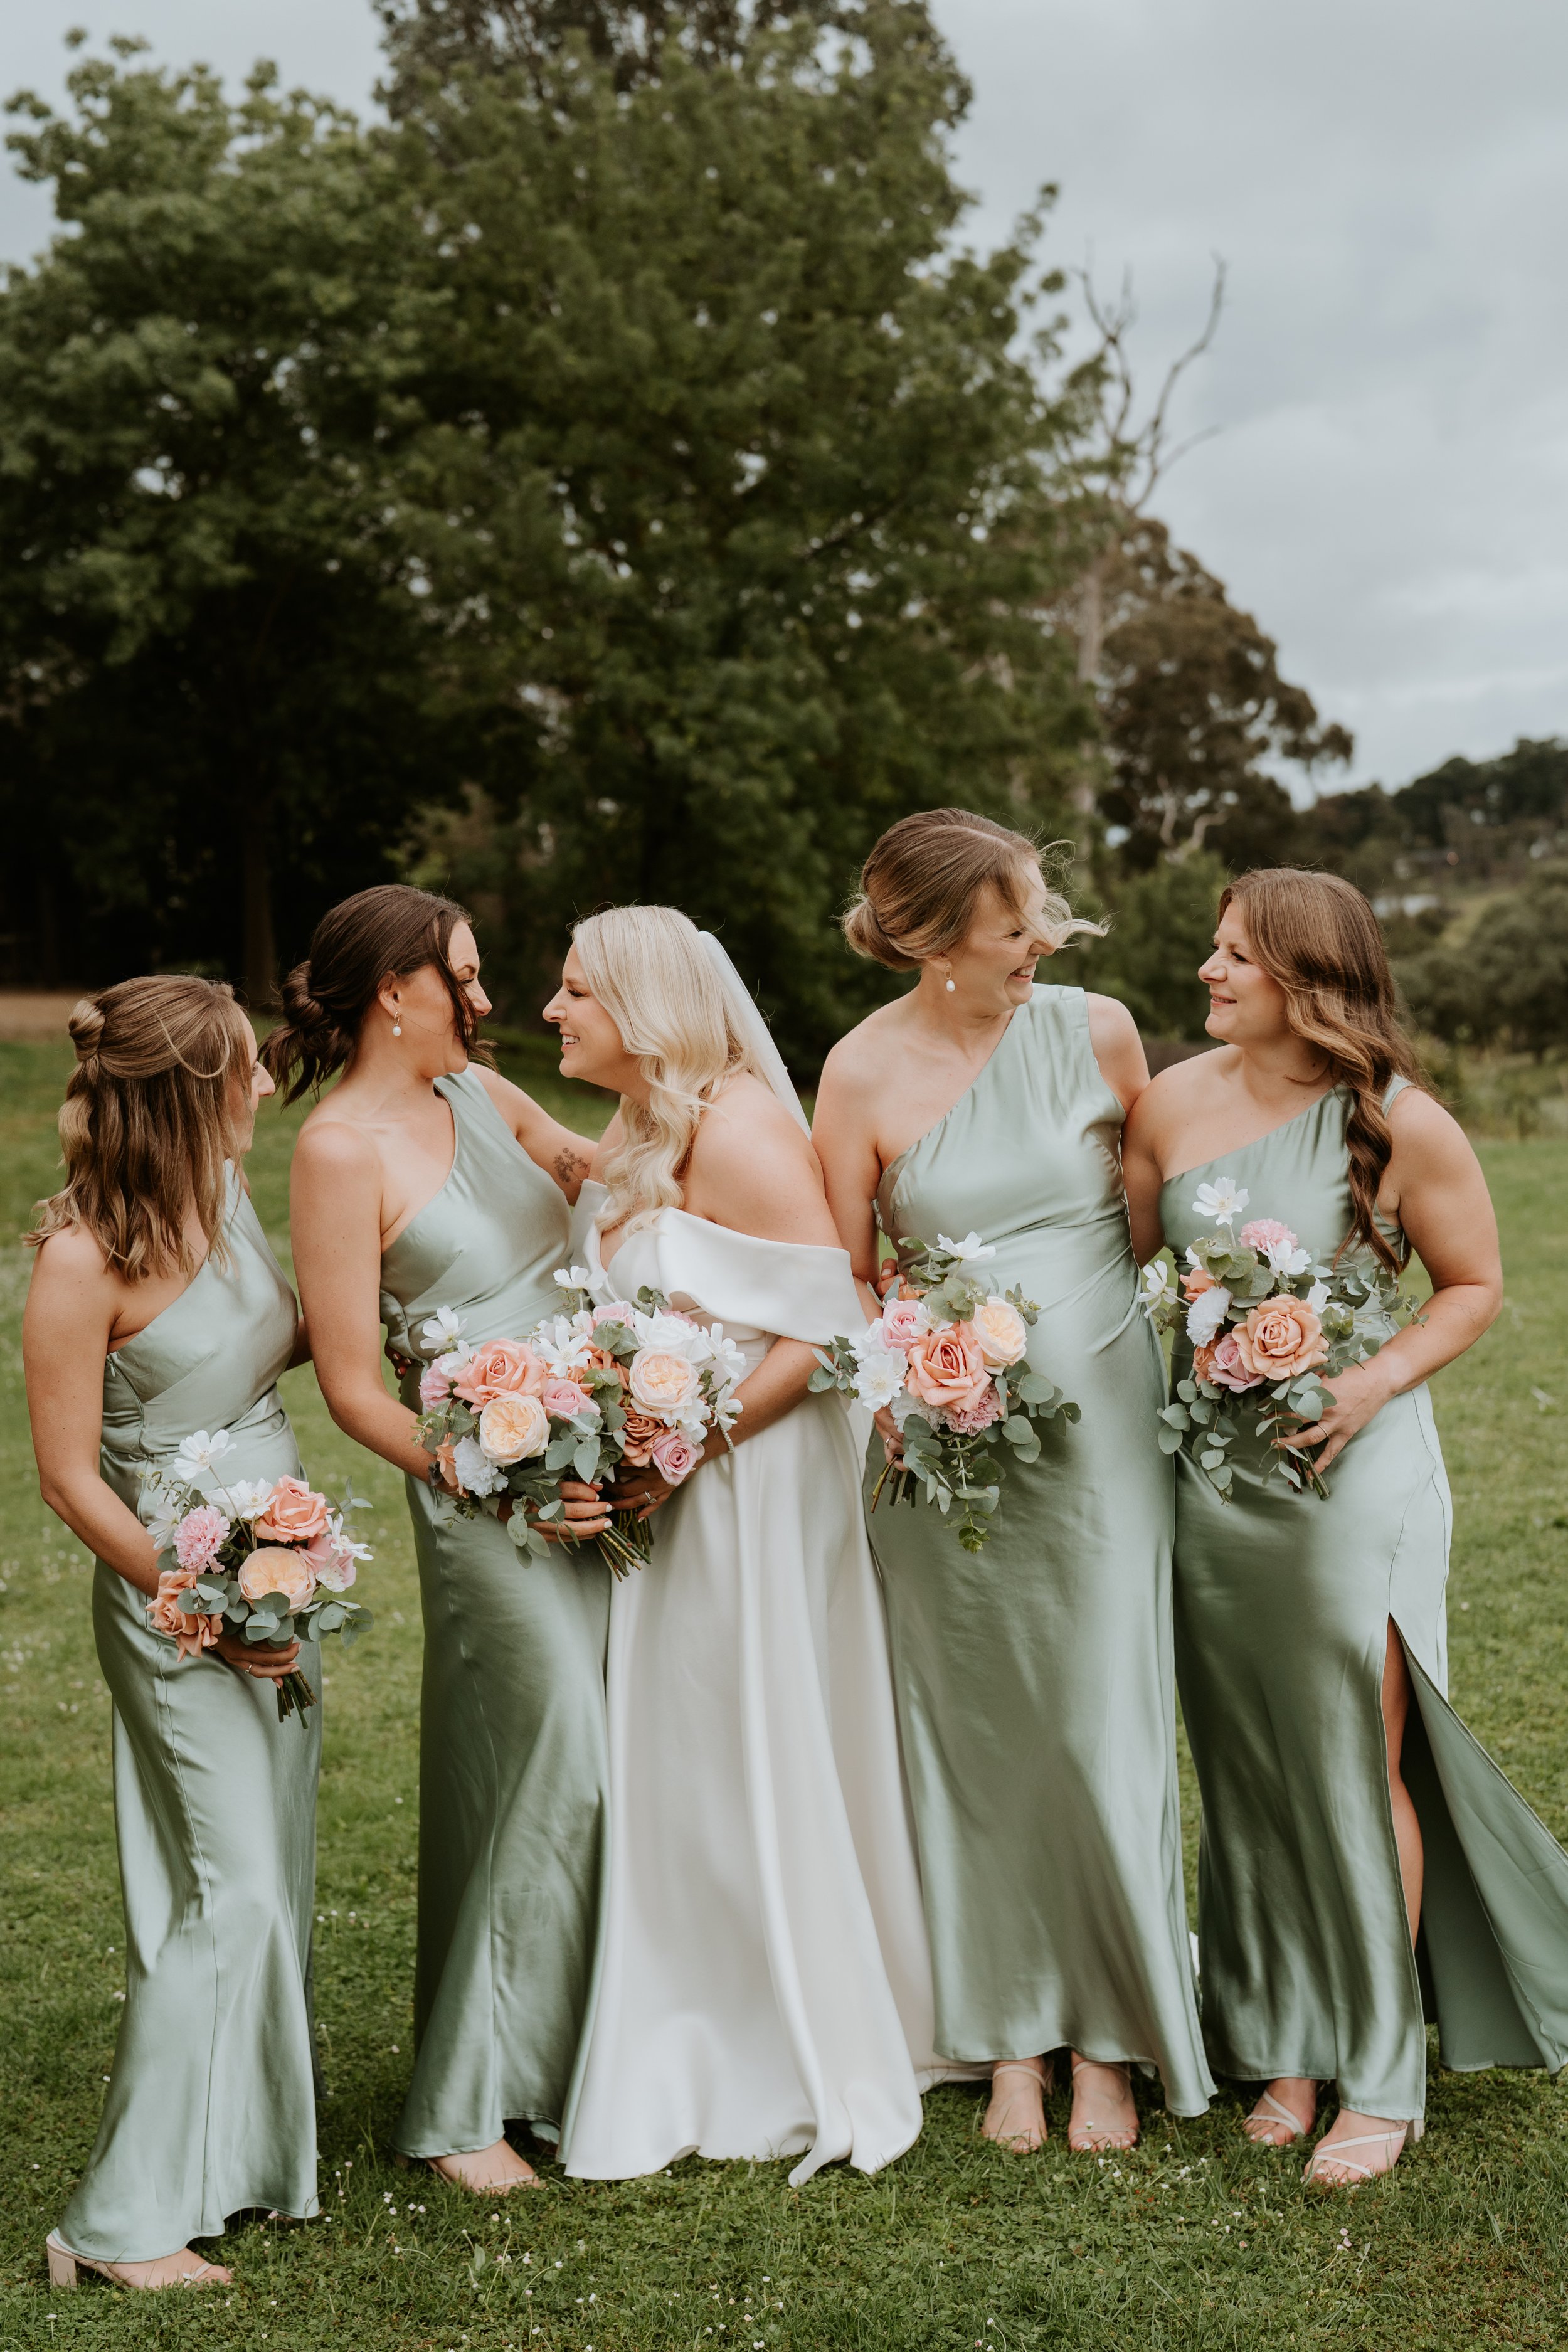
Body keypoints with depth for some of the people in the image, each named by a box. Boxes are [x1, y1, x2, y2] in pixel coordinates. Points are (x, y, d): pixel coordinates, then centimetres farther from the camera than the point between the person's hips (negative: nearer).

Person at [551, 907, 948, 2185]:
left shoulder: (742, 1128, -16)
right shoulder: (637, 1142, 12)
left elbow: (832, 1322, -21)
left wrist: (691, 1444, -23)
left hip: (753, 1490, -9)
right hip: (668, 1496, 9)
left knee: (758, 1770, 1)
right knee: (674, 1772, 14)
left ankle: (817, 2076, 17)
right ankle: (700, 2068, 27)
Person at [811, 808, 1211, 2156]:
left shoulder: (1096, 1031, -2)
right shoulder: (865, 1071, -5)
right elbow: (847, 1275, 2)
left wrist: (1073, 1307, 2)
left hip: (1099, 1421, 0)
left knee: (1103, 1730, 2)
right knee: (977, 1736, 8)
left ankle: (1111, 2041, 18)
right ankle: (1011, 2038, 22)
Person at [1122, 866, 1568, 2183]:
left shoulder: (1402, 1123, -10)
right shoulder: (1172, 1105, 1)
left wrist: (1376, 1381, -16)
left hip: (1352, 1466, -4)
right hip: (1211, 1468, 4)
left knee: (1360, 1767, 0)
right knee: (1248, 1770, 11)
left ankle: (1382, 2077, 14)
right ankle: (1286, 2045, 26)